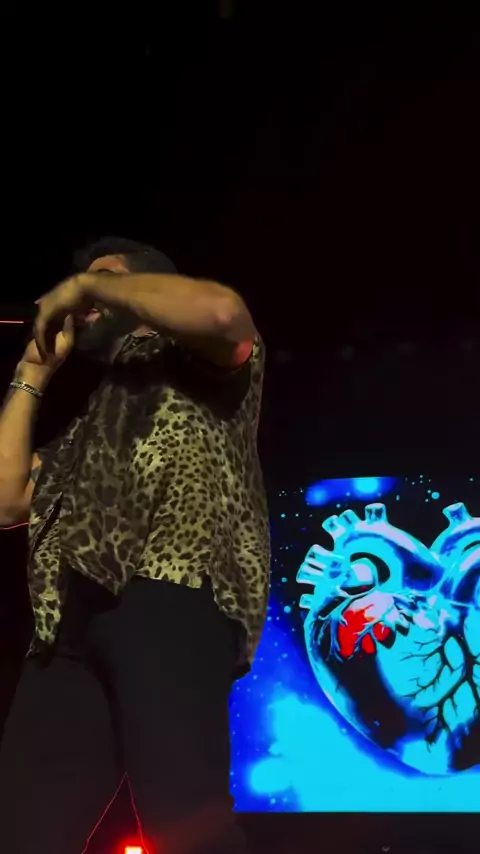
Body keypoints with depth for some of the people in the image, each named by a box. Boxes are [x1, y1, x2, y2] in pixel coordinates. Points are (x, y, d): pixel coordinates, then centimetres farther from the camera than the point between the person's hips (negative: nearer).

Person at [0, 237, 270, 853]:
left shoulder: (198, 365, 21)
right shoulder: (86, 425, 39)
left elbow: (220, 310, -6)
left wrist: (89, 284, 8)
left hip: (172, 597, -6)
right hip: (69, 623, 7)